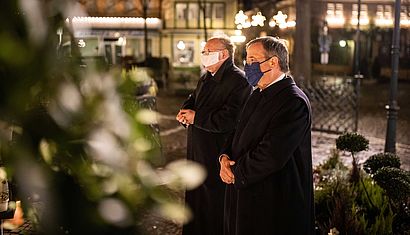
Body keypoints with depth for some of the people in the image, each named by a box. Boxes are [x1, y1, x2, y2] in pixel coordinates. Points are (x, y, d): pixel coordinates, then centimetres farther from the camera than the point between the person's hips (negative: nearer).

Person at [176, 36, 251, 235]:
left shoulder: (239, 80, -17)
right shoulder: (205, 79, 16)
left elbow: (229, 119, -27)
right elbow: (191, 101, 17)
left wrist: (196, 118, -17)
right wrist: (185, 113, -8)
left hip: (217, 158, -9)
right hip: (197, 153, 9)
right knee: (196, 201, 20)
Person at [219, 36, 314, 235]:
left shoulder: (293, 101, -19)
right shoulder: (258, 94, 11)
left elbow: (271, 155, -26)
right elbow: (238, 134, 16)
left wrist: (236, 173, -14)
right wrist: (225, 157, -5)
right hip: (243, 193, 8)